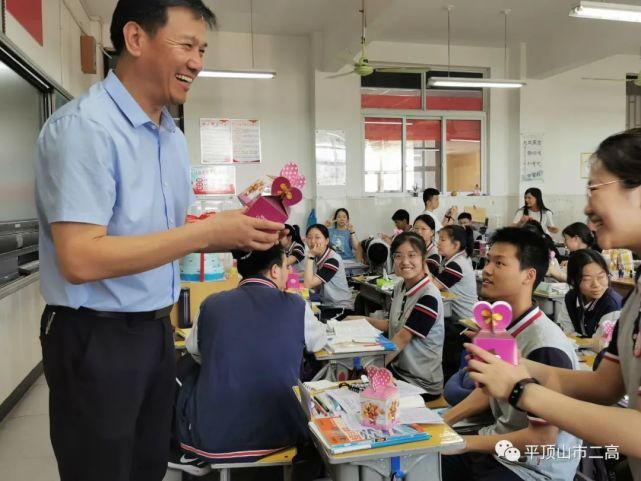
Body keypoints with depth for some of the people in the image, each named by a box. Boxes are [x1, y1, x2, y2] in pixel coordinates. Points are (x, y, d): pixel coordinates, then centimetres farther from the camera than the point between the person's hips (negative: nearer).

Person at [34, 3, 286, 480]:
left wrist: (235, 235, -1)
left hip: (157, 330, 8)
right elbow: (79, 259, -27)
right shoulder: (84, 126, -19)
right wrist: (208, 231, -26)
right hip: (96, 338, -8)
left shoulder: (174, 136, 8)